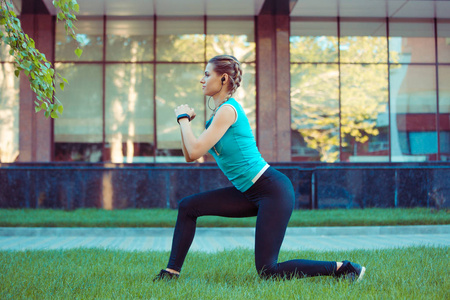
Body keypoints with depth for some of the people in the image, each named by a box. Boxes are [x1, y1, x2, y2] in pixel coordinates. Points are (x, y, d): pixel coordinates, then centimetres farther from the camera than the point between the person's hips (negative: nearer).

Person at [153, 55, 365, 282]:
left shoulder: (228, 110, -16)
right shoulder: (218, 112, 13)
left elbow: (195, 151, -22)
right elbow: (190, 156, 14)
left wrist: (183, 118, -7)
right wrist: (185, 121, 4)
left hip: (273, 190, -9)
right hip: (250, 193, 9)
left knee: (267, 270, -7)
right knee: (188, 207, 4)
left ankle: (342, 269, 2)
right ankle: (172, 271, 13)